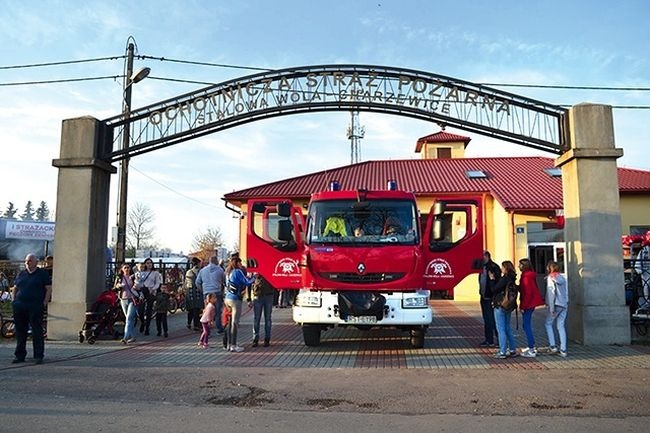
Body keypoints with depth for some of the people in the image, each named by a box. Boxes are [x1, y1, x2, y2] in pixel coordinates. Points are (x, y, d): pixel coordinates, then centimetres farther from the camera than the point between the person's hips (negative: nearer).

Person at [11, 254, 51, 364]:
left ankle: (39, 356, 1)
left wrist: (44, 303, -9)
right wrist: (14, 301, 10)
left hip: (35, 308, -5)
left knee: (37, 332, -3)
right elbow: (15, 288, 22)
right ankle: (19, 355, 17)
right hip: (19, 307, 5)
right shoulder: (21, 274, 15)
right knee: (20, 331, 9)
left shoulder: (42, 274, 2)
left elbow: (49, 289, -2)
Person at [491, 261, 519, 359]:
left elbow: (495, 289, -14)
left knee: (501, 329, -2)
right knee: (508, 328, 17)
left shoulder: (504, 279, -18)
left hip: (500, 306, -8)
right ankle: (513, 350, 21)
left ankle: (502, 352, 1)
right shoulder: (512, 279, 8)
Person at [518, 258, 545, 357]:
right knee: (527, 325, 18)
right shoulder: (530, 275, 12)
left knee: (526, 325, -6)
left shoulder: (526, 277, -18)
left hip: (528, 304, -10)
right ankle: (532, 346, 26)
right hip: (531, 303, 10)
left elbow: (527, 292, -22)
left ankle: (531, 350, -3)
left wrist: (523, 306, -19)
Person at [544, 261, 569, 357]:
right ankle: (563, 350, 5)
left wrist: (551, 308, -13)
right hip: (564, 305, 6)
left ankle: (552, 346, 3)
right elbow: (566, 292, 13)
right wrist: (566, 303, 17)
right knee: (561, 326, 8)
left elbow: (551, 293, -13)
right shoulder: (562, 278, 12)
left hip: (556, 305, -6)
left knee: (548, 324, 9)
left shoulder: (550, 278, -8)